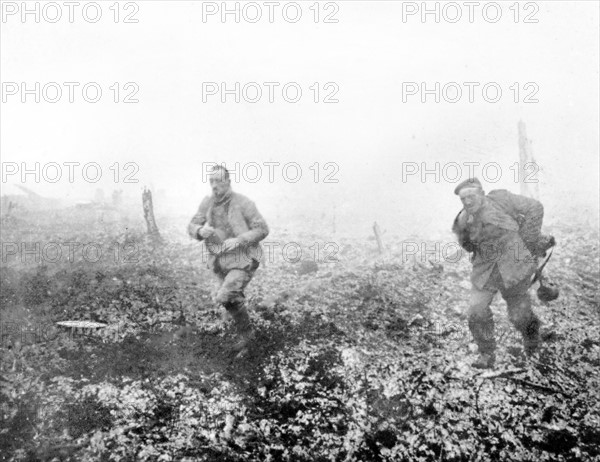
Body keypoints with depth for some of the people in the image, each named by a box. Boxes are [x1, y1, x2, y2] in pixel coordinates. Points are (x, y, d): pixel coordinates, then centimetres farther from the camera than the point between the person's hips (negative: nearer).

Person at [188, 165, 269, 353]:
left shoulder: (243, 203, -16)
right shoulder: (207, 202, -1)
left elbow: (262, 230, -13)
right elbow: (192, 228, 2)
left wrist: (238, 240, -26)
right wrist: (201, 231, -23)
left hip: (244, 259, -6)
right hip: (222, 260, 6)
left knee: (225, 297, -20)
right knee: (232, 301, 15)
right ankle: (246, 335, 39)